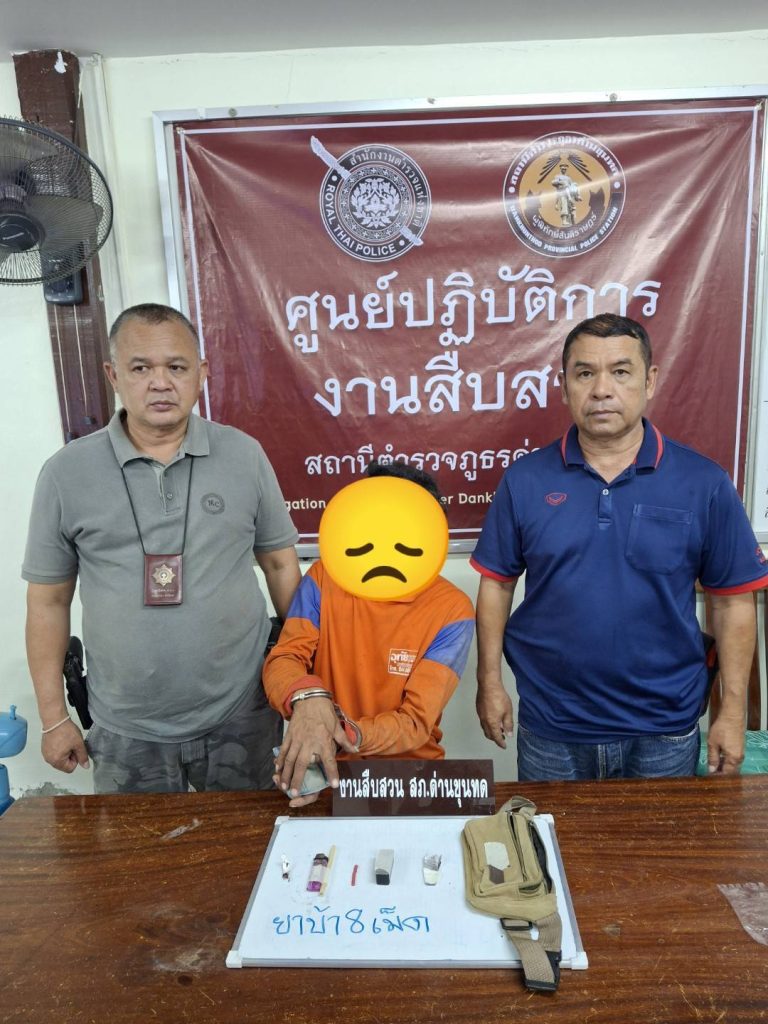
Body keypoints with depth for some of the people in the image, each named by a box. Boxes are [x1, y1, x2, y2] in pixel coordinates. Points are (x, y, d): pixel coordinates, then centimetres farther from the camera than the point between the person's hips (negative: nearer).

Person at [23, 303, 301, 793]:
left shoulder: (244, 455, -5)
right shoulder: (67, 472, -5)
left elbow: (281, 564, 3)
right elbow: (49, 600, 1)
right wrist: (54, 716, 3)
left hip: (240, 718, 0)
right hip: (126, 732, 0)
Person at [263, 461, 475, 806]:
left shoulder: (451, 609, -11)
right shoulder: (324, 577, -2)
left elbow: (416, 721, -15)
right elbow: (282, 661, -9)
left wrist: (344, 737, -34)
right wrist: (307, 696, -33)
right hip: (322, 766, 1)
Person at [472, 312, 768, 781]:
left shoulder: (703, 483, -8)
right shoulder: (525, 480, -6)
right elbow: (497, 584, 0)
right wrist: (490, 682, -1)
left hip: (665, 731, 0)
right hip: (549, 729, 1)